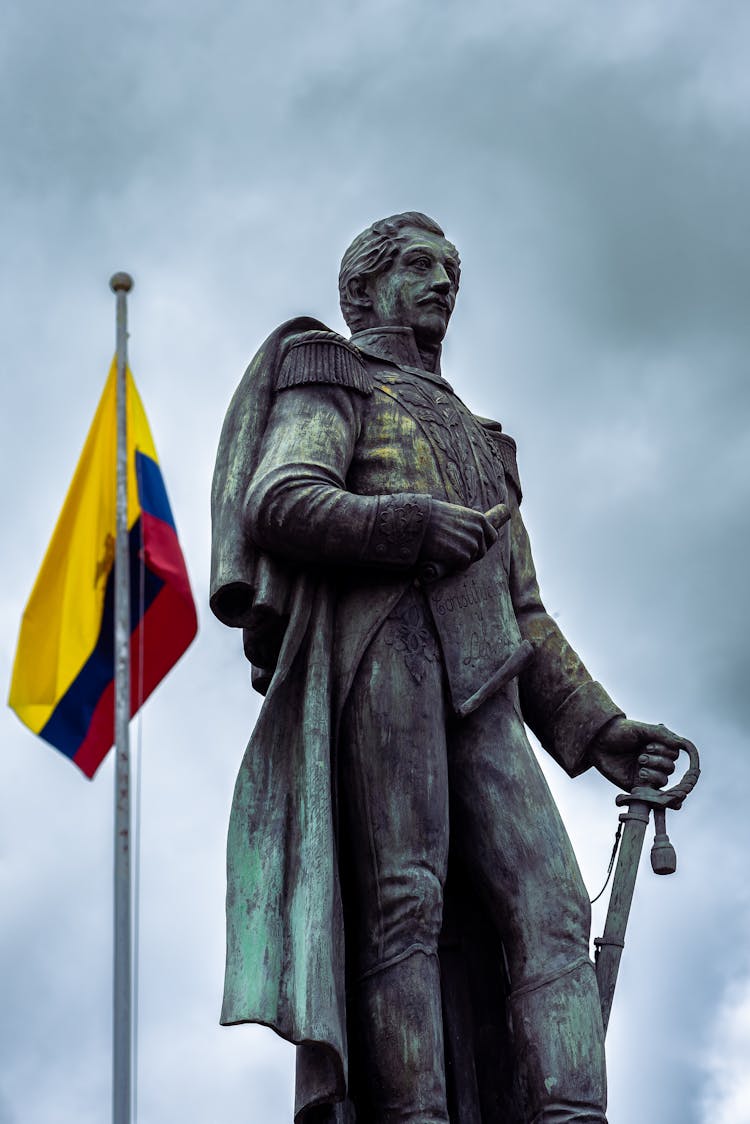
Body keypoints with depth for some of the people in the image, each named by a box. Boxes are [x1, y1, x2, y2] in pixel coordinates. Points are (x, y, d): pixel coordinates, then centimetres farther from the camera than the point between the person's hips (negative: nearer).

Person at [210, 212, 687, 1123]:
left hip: (481, 685, 6)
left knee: (547, 903, -13)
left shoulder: (480, 442, 38)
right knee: (403, 898, -18)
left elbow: (526, 618, 30)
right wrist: (409, 525, -15)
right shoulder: (332, 381, 20)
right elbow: (277, 501, -2)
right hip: (377, 645, -6)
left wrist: (597, 731, 16)